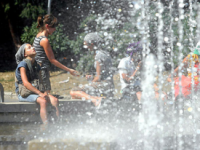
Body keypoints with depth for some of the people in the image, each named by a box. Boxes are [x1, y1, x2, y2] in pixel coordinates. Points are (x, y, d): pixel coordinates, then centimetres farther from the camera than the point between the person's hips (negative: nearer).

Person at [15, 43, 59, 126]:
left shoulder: (37, 66, 15)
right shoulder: (23, 64, -10)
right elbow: (26, 83, -18)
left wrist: (44, 93, 0)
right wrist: (40, 93, -22)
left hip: (35, 91, 7)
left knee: (54, 100, -17)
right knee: (43, 101, -33)